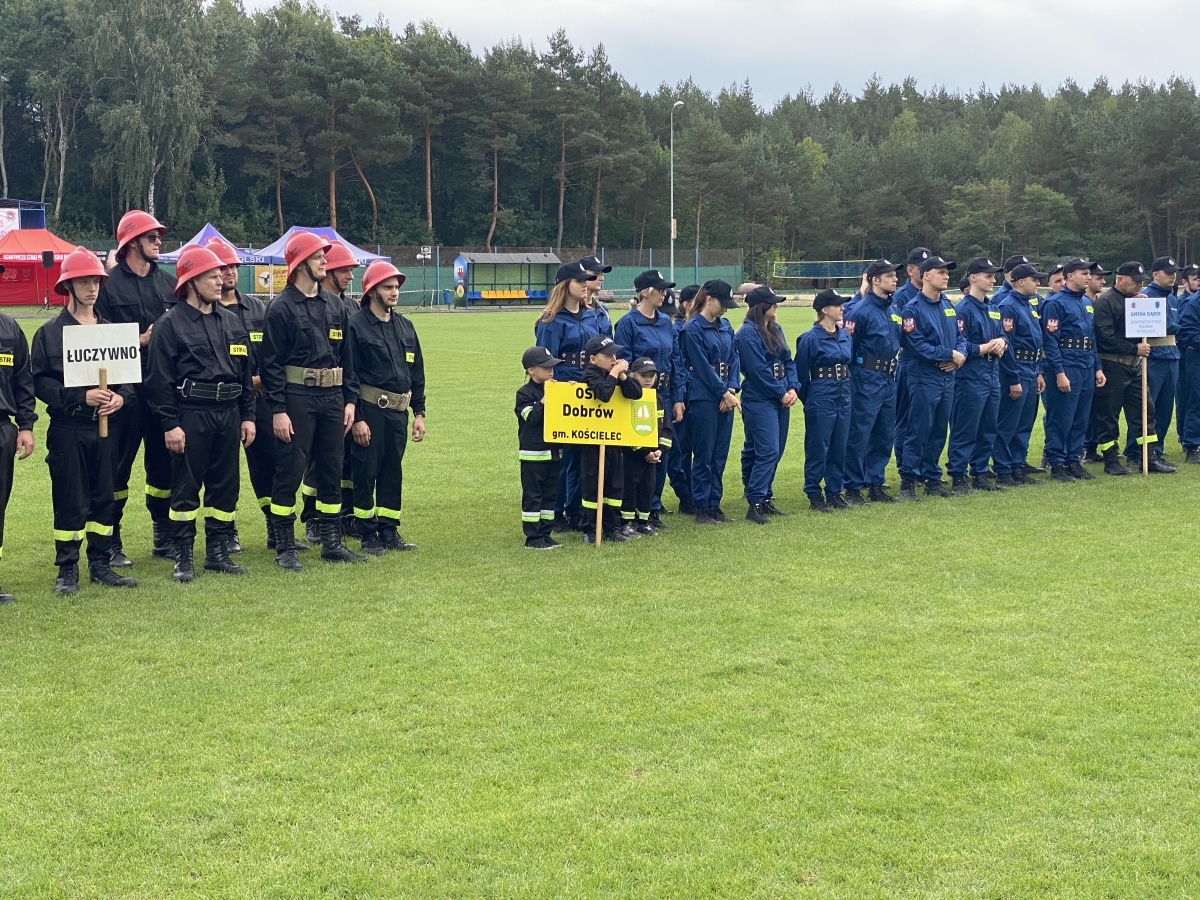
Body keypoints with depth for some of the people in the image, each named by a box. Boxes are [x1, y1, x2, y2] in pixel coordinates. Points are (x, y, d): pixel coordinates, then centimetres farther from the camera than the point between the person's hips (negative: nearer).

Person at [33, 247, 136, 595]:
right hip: (68, 431, -4)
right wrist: (81, 397, -18)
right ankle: (67, 570, 7)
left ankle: (101, 565, 18)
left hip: (105, 428, 4)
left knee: (104, 498, 8)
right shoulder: (50, 332, -2)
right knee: (69, 501, 0)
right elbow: (40, 382, -7)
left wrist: (120, 397, -9)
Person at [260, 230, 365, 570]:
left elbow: (347, 356, 16)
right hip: (297, 398, -6)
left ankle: (332, 542, 19)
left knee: (332, 471, 10)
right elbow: (270, 363, -9)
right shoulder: (281, 307, -6)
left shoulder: (335, 306, 12)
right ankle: (284, 548, 4)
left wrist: (349, 400, 9)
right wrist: (278, 410, -14)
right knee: (289, 472, -2)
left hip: (332, 398, 6)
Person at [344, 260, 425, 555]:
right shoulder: (356, 326, -7)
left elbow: (417, 373, 16)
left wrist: (419, 413, 11)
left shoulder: (405, 327, 13)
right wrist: (356, 418, -14)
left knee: (393, 473, 10)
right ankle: (368, 535, 8)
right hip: (370, 410, -6)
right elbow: (349, 376, -10)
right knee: (365, 473, 0)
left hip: (398, 411, 6)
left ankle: (389, 531, 19)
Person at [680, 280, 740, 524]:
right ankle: (701, 509, 4)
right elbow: (702, 366, -13)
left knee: (720, 455, 9)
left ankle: (714, 505, 16)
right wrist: (725, 393, -11)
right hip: (703, 399, -7)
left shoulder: (725, 327, 12)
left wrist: (732, 389, -5)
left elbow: (733, 359, 10)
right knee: (704, 455, -2)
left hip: (725, 397, 7)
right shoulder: (693, 329, -10)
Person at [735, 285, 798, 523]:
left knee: (776, 451, 10)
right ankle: (754, 504, -11)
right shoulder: (747, 334, -13)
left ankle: (765, 497, 18)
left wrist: (793, 388, -3)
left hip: (781, 398, 8)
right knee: (767, 450, -13)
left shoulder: (775, 329, 13)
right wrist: (781, 393, -10)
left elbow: (788, 361, 13)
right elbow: (758, 370, -16)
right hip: (759, 400, -8)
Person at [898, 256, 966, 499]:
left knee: (938, 432, 12)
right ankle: (908, 481, 1)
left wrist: (960, 355, -7)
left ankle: (932, 479, 19)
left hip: (947, 377, 7)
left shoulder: (949, 306, 13)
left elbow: (960, 336, 15)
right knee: (919, 431, -4)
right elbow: (915, 345, -17)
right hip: (924, 379, -7)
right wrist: (949, 355, -16)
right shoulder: (913, 308, -10)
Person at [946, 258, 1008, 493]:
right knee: (965, 430, -4)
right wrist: (985, 348, -16)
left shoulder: (993, 308, 14)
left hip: (992, 376, 8)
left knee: (988, 429, 12)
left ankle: (981, 473, 21)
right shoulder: (963, 309, -11)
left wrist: (1001, 343, -5)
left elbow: (1002, 336, 17)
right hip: (970, 378, -8)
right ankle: (957, 477, 1)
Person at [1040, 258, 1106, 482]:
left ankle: (1074, 461, 18)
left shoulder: (1087, 303, 16)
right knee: (1061, 419, -4)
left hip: (1087, 370, 8)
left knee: (1081, 419, 10)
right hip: (1066, 369, -8)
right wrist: (1059, 372, -19)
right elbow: (1050, 341, -14)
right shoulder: (1055, 303, -9)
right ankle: (1057, 465, 2)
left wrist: (1098, 367, 14)